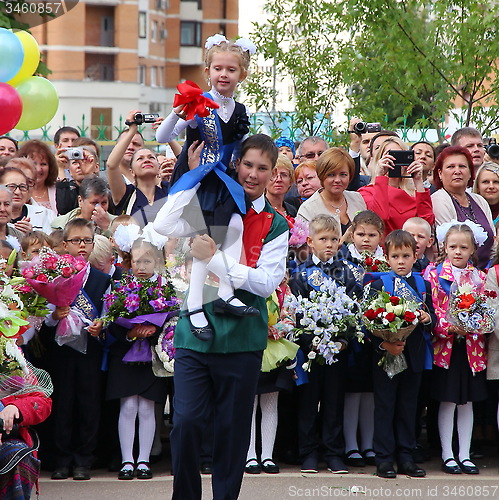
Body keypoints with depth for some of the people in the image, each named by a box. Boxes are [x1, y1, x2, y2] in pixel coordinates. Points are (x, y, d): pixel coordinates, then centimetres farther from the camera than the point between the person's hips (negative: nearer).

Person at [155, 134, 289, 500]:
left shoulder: (276, 226, 2)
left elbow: (266, 283, -9)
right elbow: (162, 227, -4)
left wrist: (215, 259, -18)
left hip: (241, 337, 0)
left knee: (233, 428, 5)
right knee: (186, 421, -7)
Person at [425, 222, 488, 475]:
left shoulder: (479, 278, 9)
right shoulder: (434, 274, -1)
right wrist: (450, 328, -20)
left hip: (472, 347, 3)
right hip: (445, 346, -3)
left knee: (467, 403, 8)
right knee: (448, 402, 0)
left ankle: (465, 455, 14)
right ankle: (447, 455, 8)